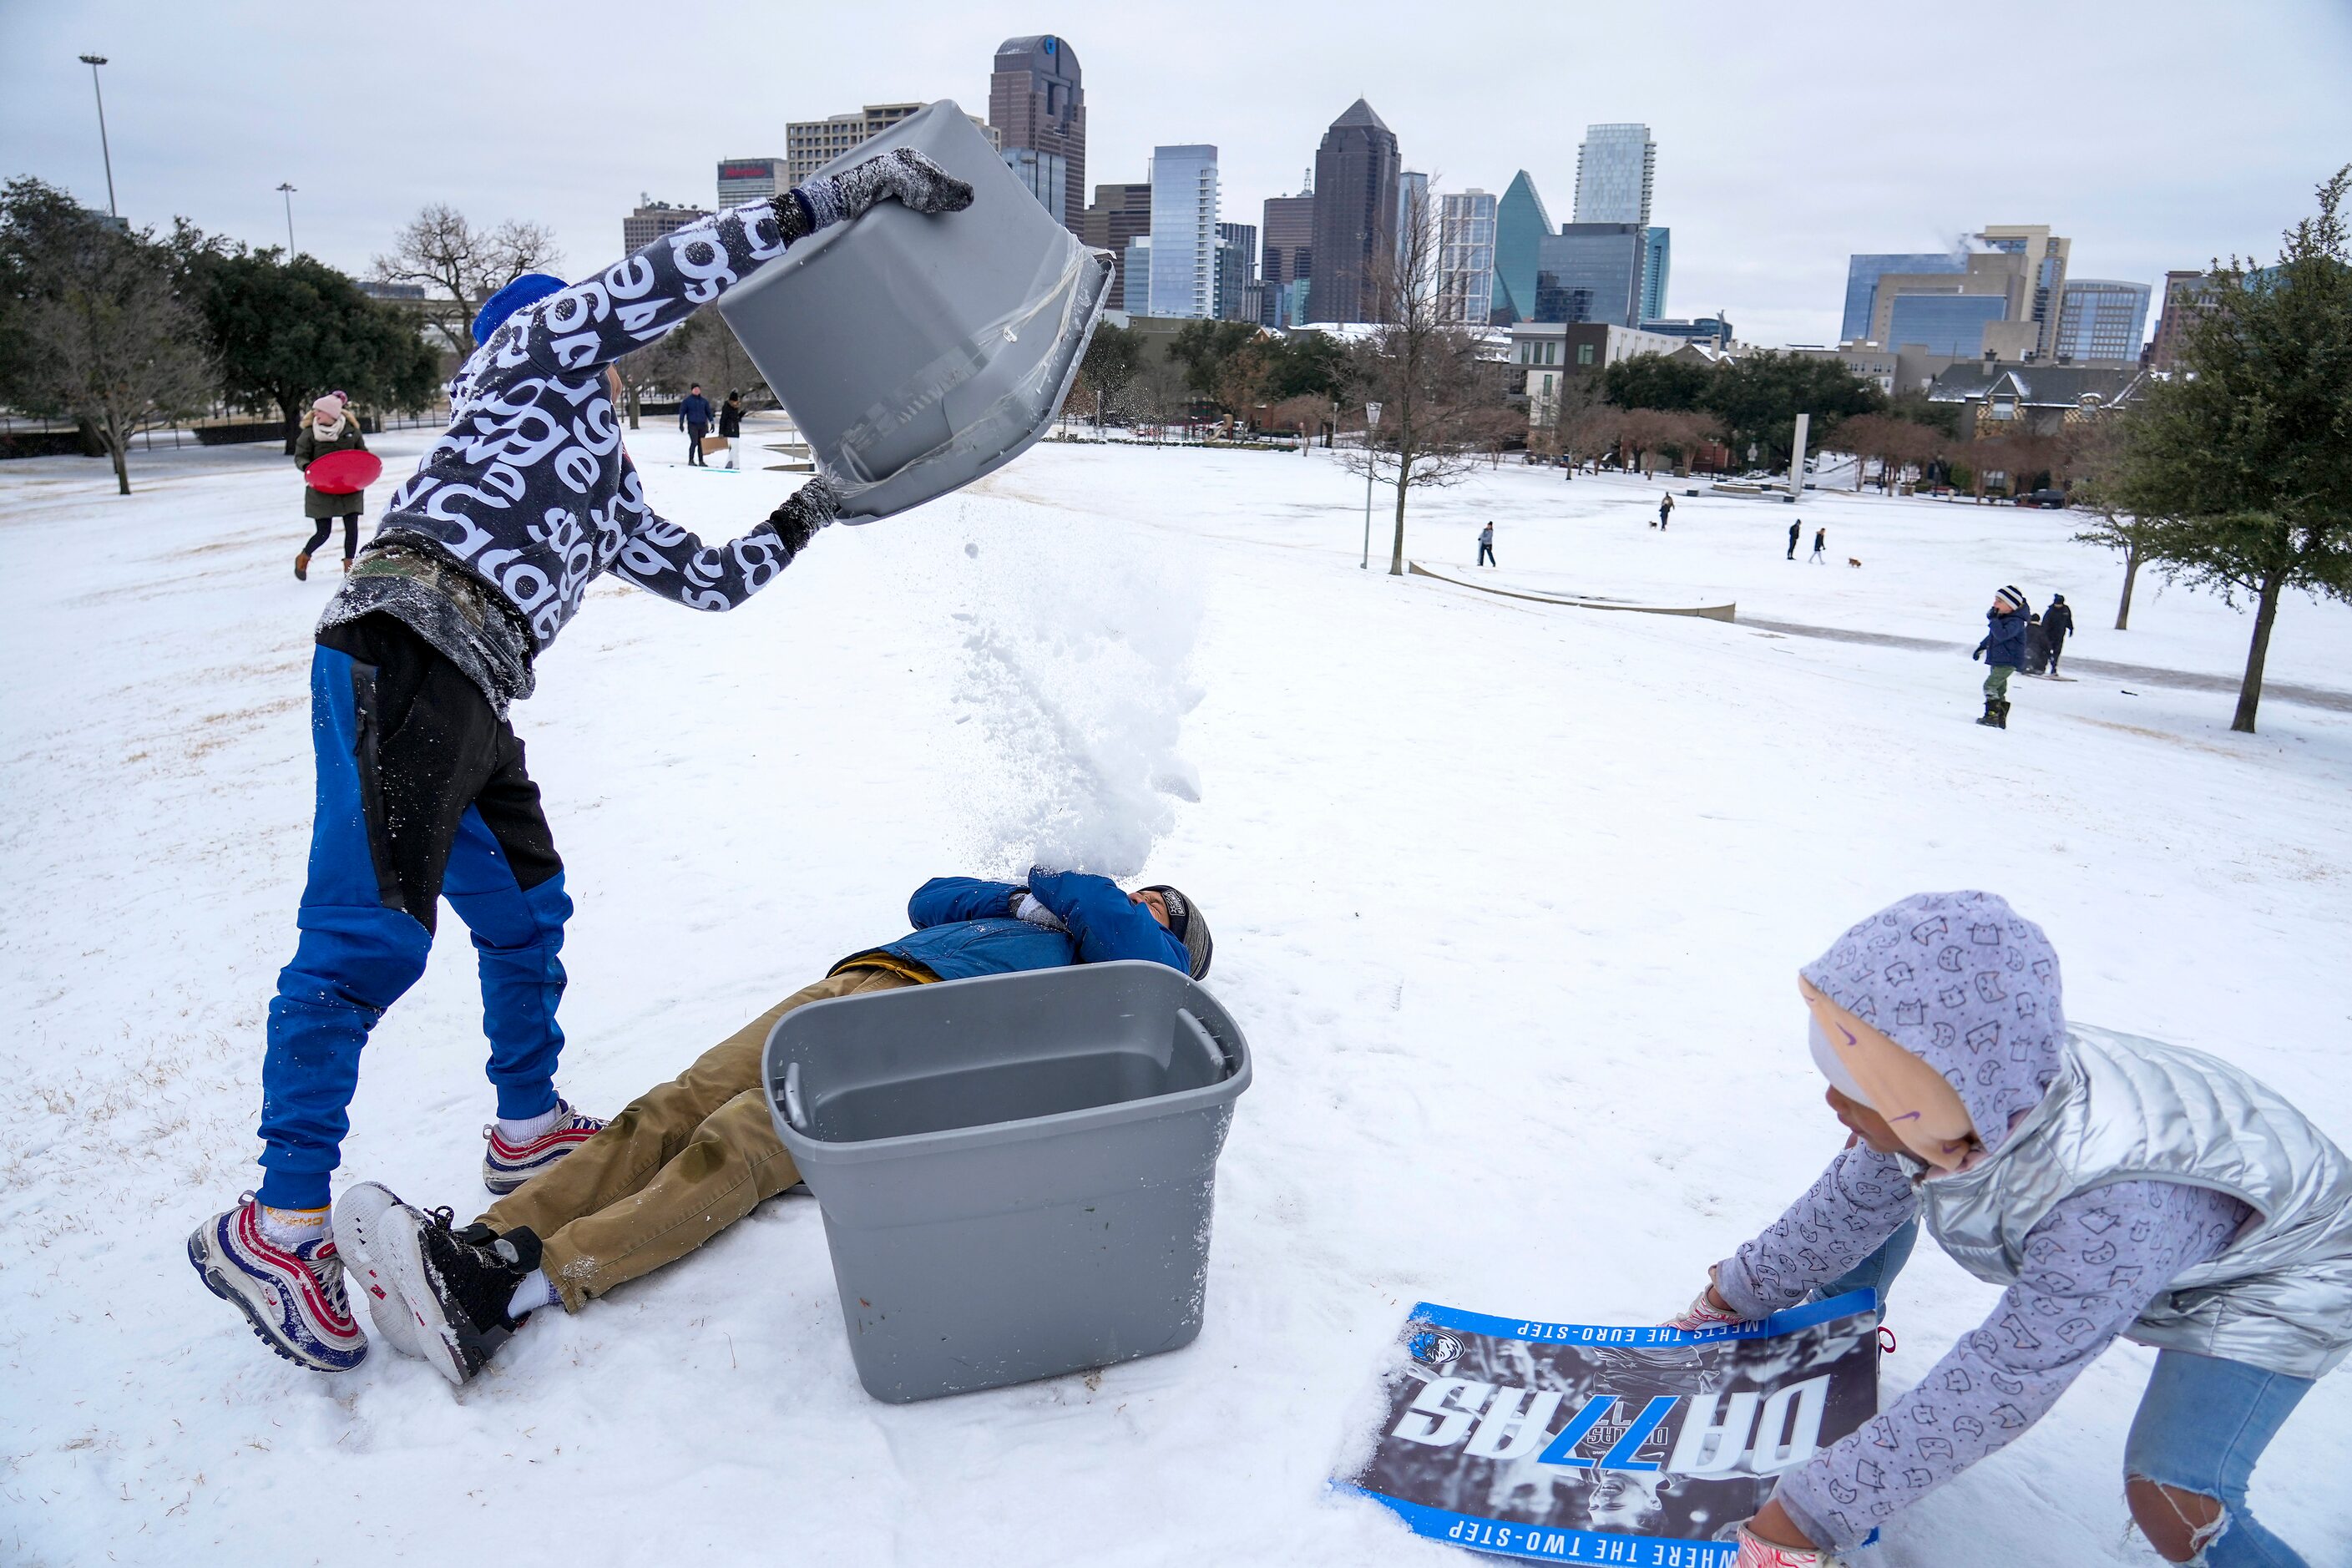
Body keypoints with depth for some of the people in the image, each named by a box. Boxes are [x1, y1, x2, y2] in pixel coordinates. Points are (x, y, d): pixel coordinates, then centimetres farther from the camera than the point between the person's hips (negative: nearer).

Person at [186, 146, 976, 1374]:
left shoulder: (606, 487, 33)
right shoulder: (537, 358, 13)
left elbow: (705, 579, 35)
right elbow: (672, 275, -1)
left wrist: (807, 514, 30)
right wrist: (834, 195, -3)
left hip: (465, 695, 10)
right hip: (401, 658, -10)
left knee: (526, 910, 16)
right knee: (370, 935, -12)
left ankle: (529, 1133, 31)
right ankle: (278, 1226, -7)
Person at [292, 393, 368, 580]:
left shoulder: (351, 430, 0)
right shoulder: (310, 433, -4)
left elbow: (362, 452, 12)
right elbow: (300, 457, 1)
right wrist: (307, 467, -21)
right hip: (322, 489, -2)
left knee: (352, 527, -2)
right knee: (323, 532, -1)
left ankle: (349, 565, 15)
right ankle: (302, 558, 27)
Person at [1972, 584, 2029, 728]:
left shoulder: (2015, 622, -20)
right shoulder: (2001, 617, 10)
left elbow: (2002, 635, -36)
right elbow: (1992, 635, 27)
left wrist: (1993, 619, -30)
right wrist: (1982, 647, 29)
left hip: (2008, 662, -10)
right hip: (1997, 660, 10)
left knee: (1990, 685, -17)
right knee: (2000, 689, 13)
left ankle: (1992, 715, -17)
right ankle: (2000, 719, 19)